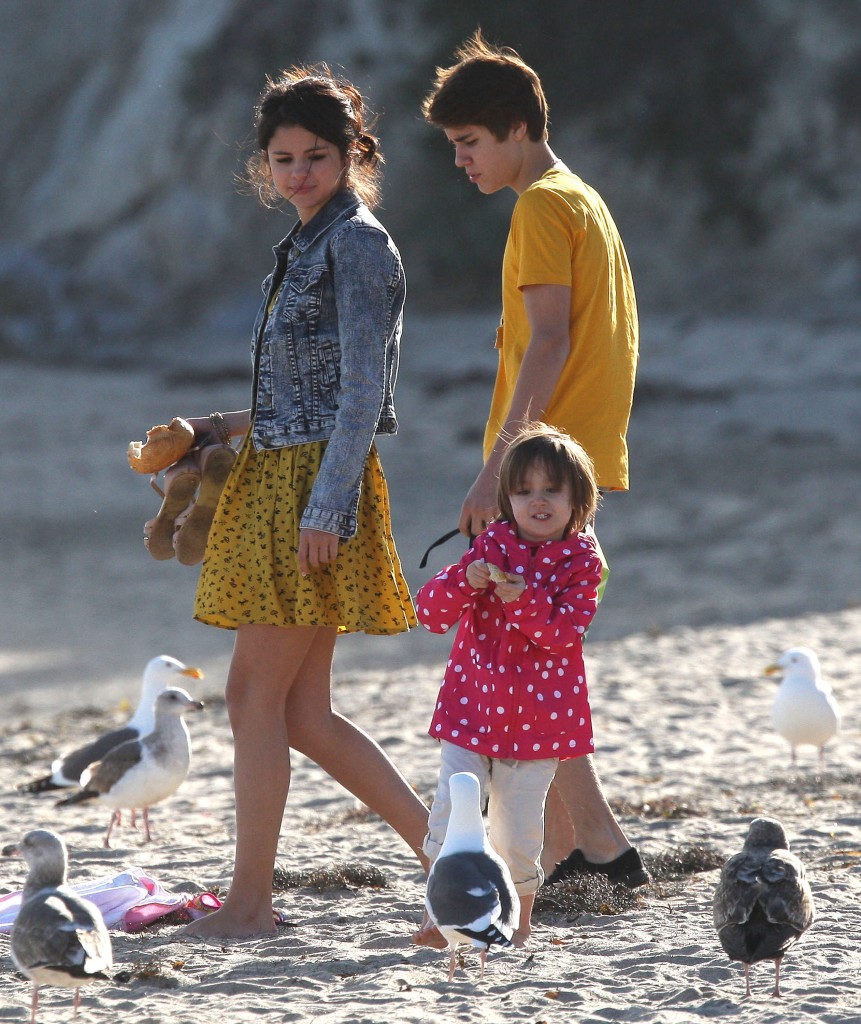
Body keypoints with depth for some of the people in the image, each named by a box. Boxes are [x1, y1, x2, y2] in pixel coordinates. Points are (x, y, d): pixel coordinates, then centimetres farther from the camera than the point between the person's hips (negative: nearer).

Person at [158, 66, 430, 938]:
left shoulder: (356, 243, -9)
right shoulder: (307, 246, 19)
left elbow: (362, 391, -16)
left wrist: (324, 507, -21)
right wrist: (222, 429, 17)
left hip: (318, 485, -10)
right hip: (277, 478, 10)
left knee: (255, 696, -6)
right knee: (303, 712, 8)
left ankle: (249, 899, 0)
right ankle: (438, 846, 11)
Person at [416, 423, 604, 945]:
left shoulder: (581, 562, -2)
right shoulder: (493, 545, 2)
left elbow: (565, 633, -14)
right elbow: (430, 611, -4)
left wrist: (524, 600, -29)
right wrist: (463, 582, -23)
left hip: (539, 721, -1)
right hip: (472, 707, 1)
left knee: (519, 831, 4)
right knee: (451, 814, -10)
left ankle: (519, 918, 22)